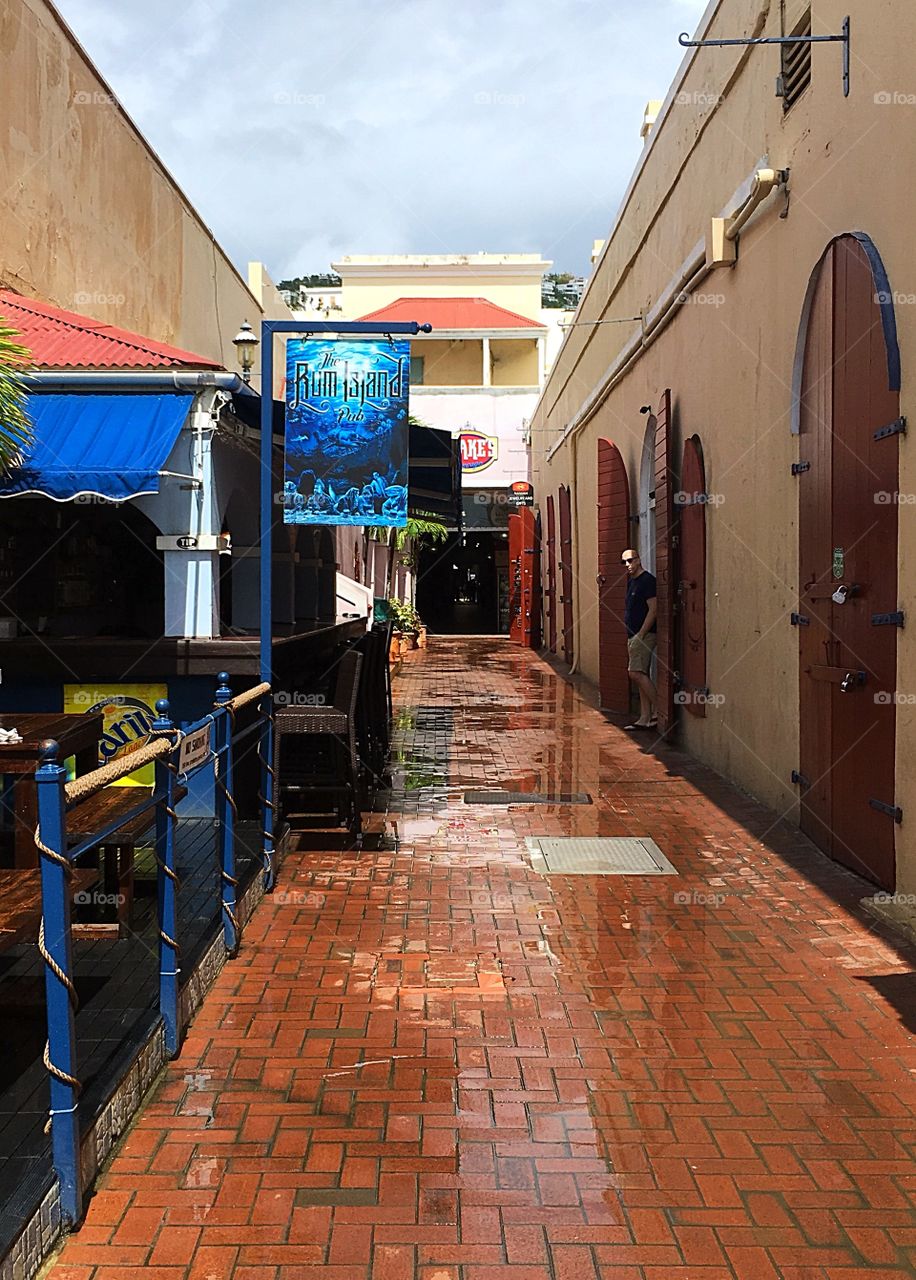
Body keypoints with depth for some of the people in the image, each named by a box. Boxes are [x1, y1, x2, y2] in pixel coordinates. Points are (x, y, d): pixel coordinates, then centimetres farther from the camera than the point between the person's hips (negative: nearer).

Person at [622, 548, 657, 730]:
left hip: (644, 635, -10)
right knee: (641, 675, 8)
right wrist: (631, 636, 16)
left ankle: (658, 710, -11)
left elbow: (653, 609, -18)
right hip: (634, 635, 10)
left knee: (636, 673, -17)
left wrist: (640, 635, -20)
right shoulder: (631, 581, 18)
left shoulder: (647, 580, -11)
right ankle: (645, 718, 10)